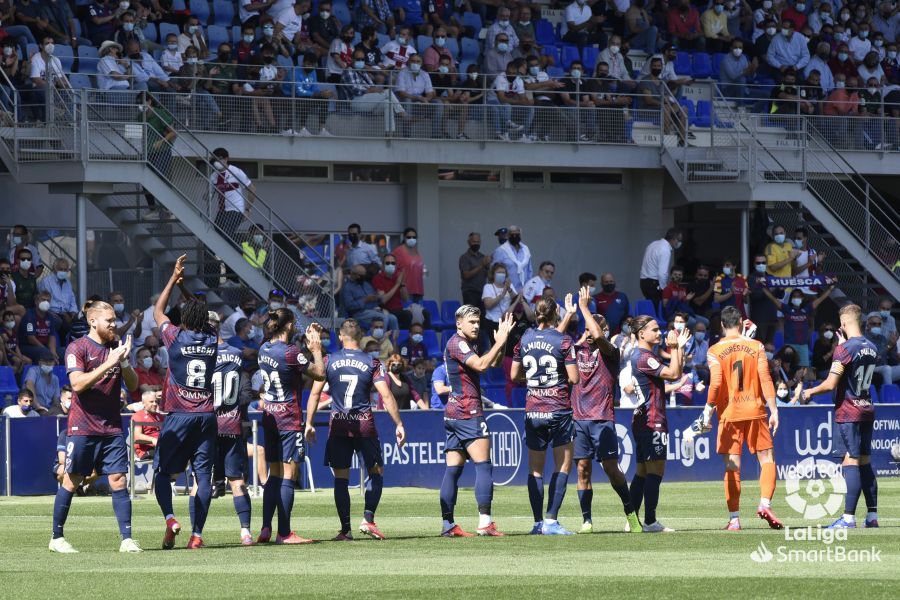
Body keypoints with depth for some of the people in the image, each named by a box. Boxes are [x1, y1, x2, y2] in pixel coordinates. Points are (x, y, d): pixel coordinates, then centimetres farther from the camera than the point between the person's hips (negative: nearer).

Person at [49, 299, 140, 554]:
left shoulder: (116, 347, 11)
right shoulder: (77, 348, -5)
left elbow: (133, 385, 9)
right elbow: (78, 383, -19)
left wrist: (124, 361, -10)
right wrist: (109, 363, -23)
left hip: (112, 426, 4)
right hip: (83, 427, -4)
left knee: (118, 480, -4)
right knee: (71, 482, 1)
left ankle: (127, 539, -5)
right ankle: (57, 538, 12)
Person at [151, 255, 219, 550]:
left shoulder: (176, 337, -6)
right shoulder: (212, 341, 5)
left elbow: (158, 311, 12)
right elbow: (200, 314, 26)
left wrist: (174, 279, 16)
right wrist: (184, 287, 26)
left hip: (178, 415, -3)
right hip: (206, 415, 3)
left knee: (162, 472, 5)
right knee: (203, 475, 2)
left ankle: (170, 518, -18)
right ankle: (197, 534, -4)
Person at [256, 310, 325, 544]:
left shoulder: (265, 349, 7)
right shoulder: (290, 352, -17)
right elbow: (319, 374, -10)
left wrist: (308, 346, 20)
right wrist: (316, 349, 2)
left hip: (270, 417, 8)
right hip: (289, 417, -8)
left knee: (274, 475, 13)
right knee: (288, 475, -5)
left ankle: (265, 529, 8)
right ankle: (284, 533, -7)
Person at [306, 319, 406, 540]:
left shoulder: (329, 361, 1)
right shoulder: (371, 363, -2)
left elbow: (315, 393, -1)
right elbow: (386, 396, -6)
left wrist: (309, 424, 5)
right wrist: (398, 425, -1)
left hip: (338, 425, 1)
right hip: (364, 424, -1)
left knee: (341, 478, 6)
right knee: (376, 472, 12)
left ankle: (345, 529, 2)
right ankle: (368, 518, -5)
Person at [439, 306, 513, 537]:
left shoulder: (469, 344, 21)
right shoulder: (457, 343, -10)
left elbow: (492, 362, 22)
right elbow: (481, 365, -23)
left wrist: (501, 340, 8)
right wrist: (500, 342, -17)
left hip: (453, 414, 10)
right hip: (468, 412, -10)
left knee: (453, 469, 5)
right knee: (484, 465, -13)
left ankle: (448, 524, 3)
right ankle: (485, 522, -19)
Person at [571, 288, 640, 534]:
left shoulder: (609, 352, -2)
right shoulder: (578, 350, 12)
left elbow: (598, 336, -19)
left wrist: (584, 308, -13)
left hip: (602, 419, -4)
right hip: (579, 418, 4)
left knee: (611, 467, -5)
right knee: (583, 469, 1)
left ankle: (630, 513, 8)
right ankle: (586, 520, 5)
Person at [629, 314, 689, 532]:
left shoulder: (649, 355, 18)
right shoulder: (643, 357, -14)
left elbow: (675, 371, 21)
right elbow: (673, 373, -19)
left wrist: (679, 347, 14)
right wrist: (674, 348, -10)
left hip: (643, 421, 11)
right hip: (651, 421, -11)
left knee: (642, 471, 11)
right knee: (655, 470, -11)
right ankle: (650, 522, -13)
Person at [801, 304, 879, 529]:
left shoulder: (844, 349, -15)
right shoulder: (871, 348, 9)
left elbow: (830, 384, -19)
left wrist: (809, 392, -1)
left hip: (848, 412, -7)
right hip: (867, 410, 7)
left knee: (850, 463, -9)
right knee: (865, 463, 12)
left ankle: (849, 517, -11)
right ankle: (872, 516, 12)